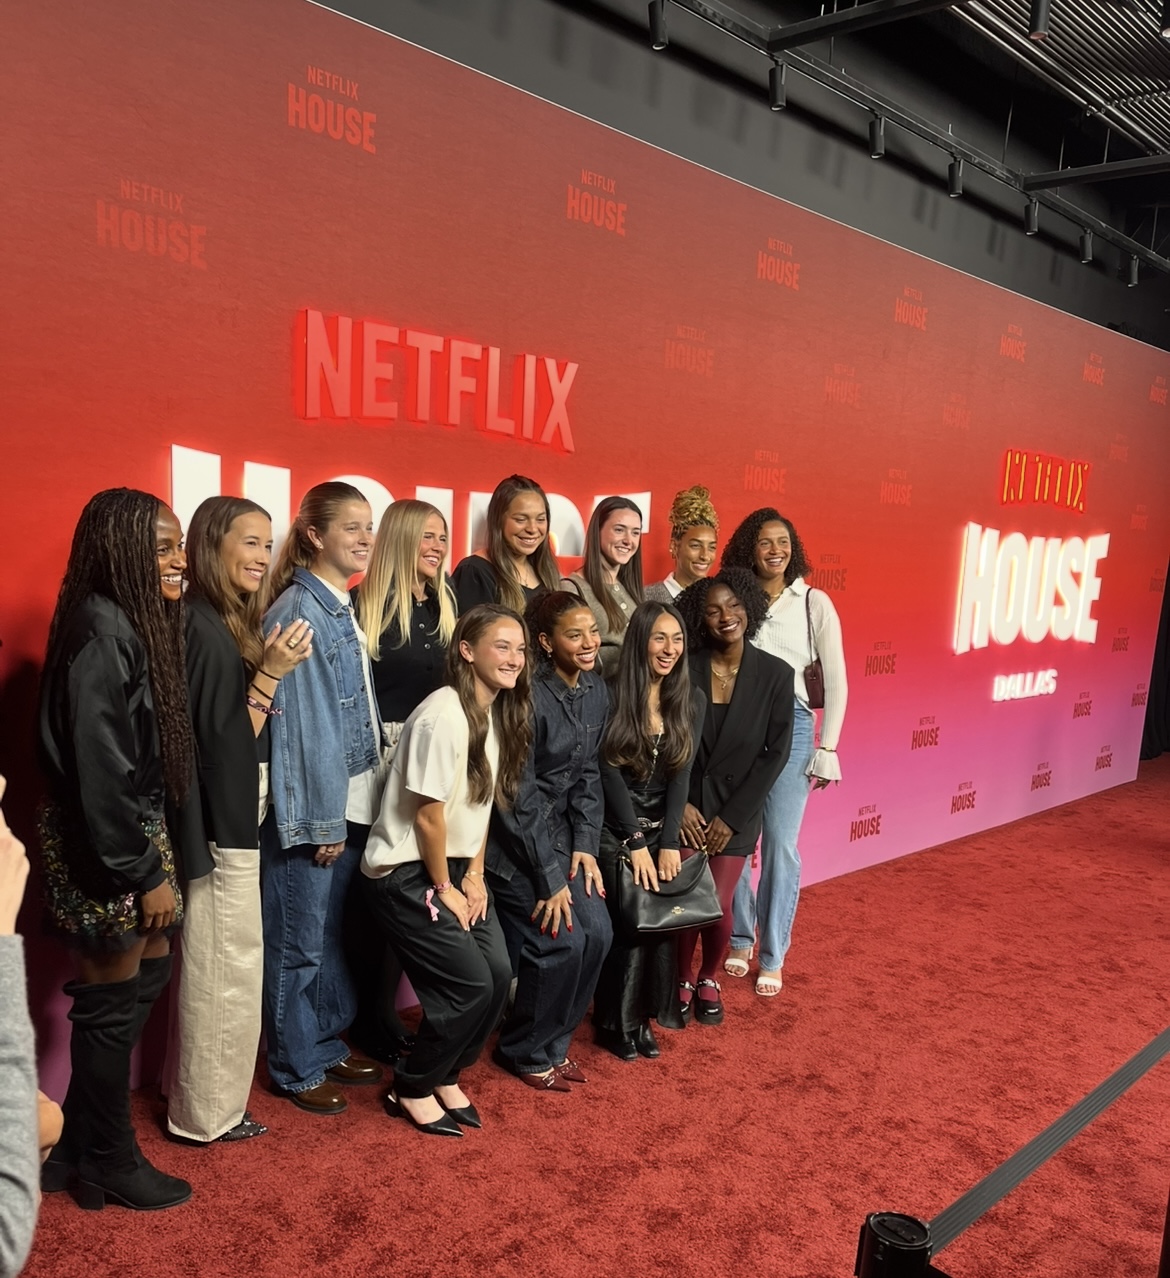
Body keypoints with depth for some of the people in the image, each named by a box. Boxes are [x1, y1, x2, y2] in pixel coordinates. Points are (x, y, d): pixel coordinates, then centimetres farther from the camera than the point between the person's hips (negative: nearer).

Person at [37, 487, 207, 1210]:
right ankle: (108, 1165, 27)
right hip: (106, 845, -9)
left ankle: (79, 1145, 34)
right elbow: (100, 767, -23)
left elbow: (149, 752, 9)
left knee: (149, 971, 18)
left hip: (137, 830, 9)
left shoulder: (137, 624, 9)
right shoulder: (101, 633, -20)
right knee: (113, 1001, 6)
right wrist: (146, 873, -19)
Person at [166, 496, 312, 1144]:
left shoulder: (228, 622, 9)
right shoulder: (201, 627, -19)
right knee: (227, 969, 3)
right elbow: (224, 741, -21)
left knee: (216, 967, 19)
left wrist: (270, 668, 1)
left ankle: (197, 1098, 33)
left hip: (230, 818, 9)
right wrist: (270, 672, -25)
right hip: (219, 823, -9)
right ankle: (208, 1112, 20)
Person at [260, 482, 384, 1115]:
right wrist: (322, 819, -16)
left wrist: (350, 811, 12)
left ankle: (329, 1045, 34)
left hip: (352, 801, 8)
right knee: (300, 942, 6)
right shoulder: (298, 611, -15)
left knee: (333, 933, 19)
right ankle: (297, 1068, 21)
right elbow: (302, 722, -18)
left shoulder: (343, 608, 10)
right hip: (312, 808, -8)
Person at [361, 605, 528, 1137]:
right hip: (407, 872, -8)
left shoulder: (500, 713, 3)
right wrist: (444, 890, -9)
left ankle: (446, 1076, 23)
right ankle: (411, 1090, 16)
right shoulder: (443, 716, -24)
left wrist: (474, 875, 3)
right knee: (470, 984, -8)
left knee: (499, 973, -1)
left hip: (455, 864, 8)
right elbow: (428, 816, -20)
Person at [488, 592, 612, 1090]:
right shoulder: (528, 697, -22)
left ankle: (552, 1040, 21)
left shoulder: (595, 692, 1)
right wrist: (549, 879, -17)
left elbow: (587, 773, 7)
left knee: (597, 933, -1)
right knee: (561, 940, -11)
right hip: (513, 839, -7)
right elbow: (519, 797, -20)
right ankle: (526, 1053, 13)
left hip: (560, 831, 7)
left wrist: (585, 844, -3)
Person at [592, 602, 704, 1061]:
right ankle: (615, 1023, 12)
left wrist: (668, 842, -9)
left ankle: (644, 1017, 18)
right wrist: (636, 843, -14)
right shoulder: (612, 696, -12)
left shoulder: (691, 700, 0)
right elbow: (610, 772, -12)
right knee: (626, 923, -6)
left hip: (662, 828, 4)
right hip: (615, 828, -4)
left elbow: (681, 775, -3)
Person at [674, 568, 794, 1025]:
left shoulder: (775, 673, -6)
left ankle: (709, 979, 24)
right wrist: (681, 804, -10)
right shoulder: (685, 667, -7)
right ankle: (682, 981, 23)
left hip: (737, 806, 0)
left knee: (718, 906, -8)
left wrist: (732, 817, -8)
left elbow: (776, 752, -6)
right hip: (685, 803, 0)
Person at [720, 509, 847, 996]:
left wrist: (827, 748, -1)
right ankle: (740, 938, 26)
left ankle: (772, 957, 15)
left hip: (789, 726, -1)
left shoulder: (814, 603, 0)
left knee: (780, 844, 0)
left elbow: (836, 681, 2)